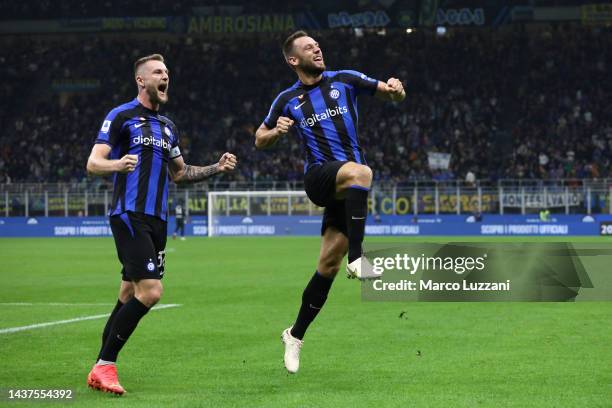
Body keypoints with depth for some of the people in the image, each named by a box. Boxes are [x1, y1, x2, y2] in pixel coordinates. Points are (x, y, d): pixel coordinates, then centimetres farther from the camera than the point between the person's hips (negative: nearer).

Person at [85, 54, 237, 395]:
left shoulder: (168, 127, 20)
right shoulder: (122, 116, -3)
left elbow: (179, 173, 29)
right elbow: (93, 163, -8)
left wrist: (217, 168, 15)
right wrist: (118, 164, -30)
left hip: (157, 220, 8)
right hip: (130, 215, -8)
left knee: (130, 296, 7)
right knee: (150, 291, -18)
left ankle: (100, 371, 14)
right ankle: (105, 365, -10)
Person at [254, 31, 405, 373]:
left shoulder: (345, 81, 10)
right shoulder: (288, 100, 10)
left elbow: (393, 95, 14)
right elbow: (260, 140, 20)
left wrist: (395, 88, -11)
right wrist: (277, 131, -3)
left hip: (347, 186, 2)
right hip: (319, 175, -2)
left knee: (329, 264, -1)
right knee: (359, 173, -37)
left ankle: (296, 335, 14)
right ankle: (356, 257, -42)